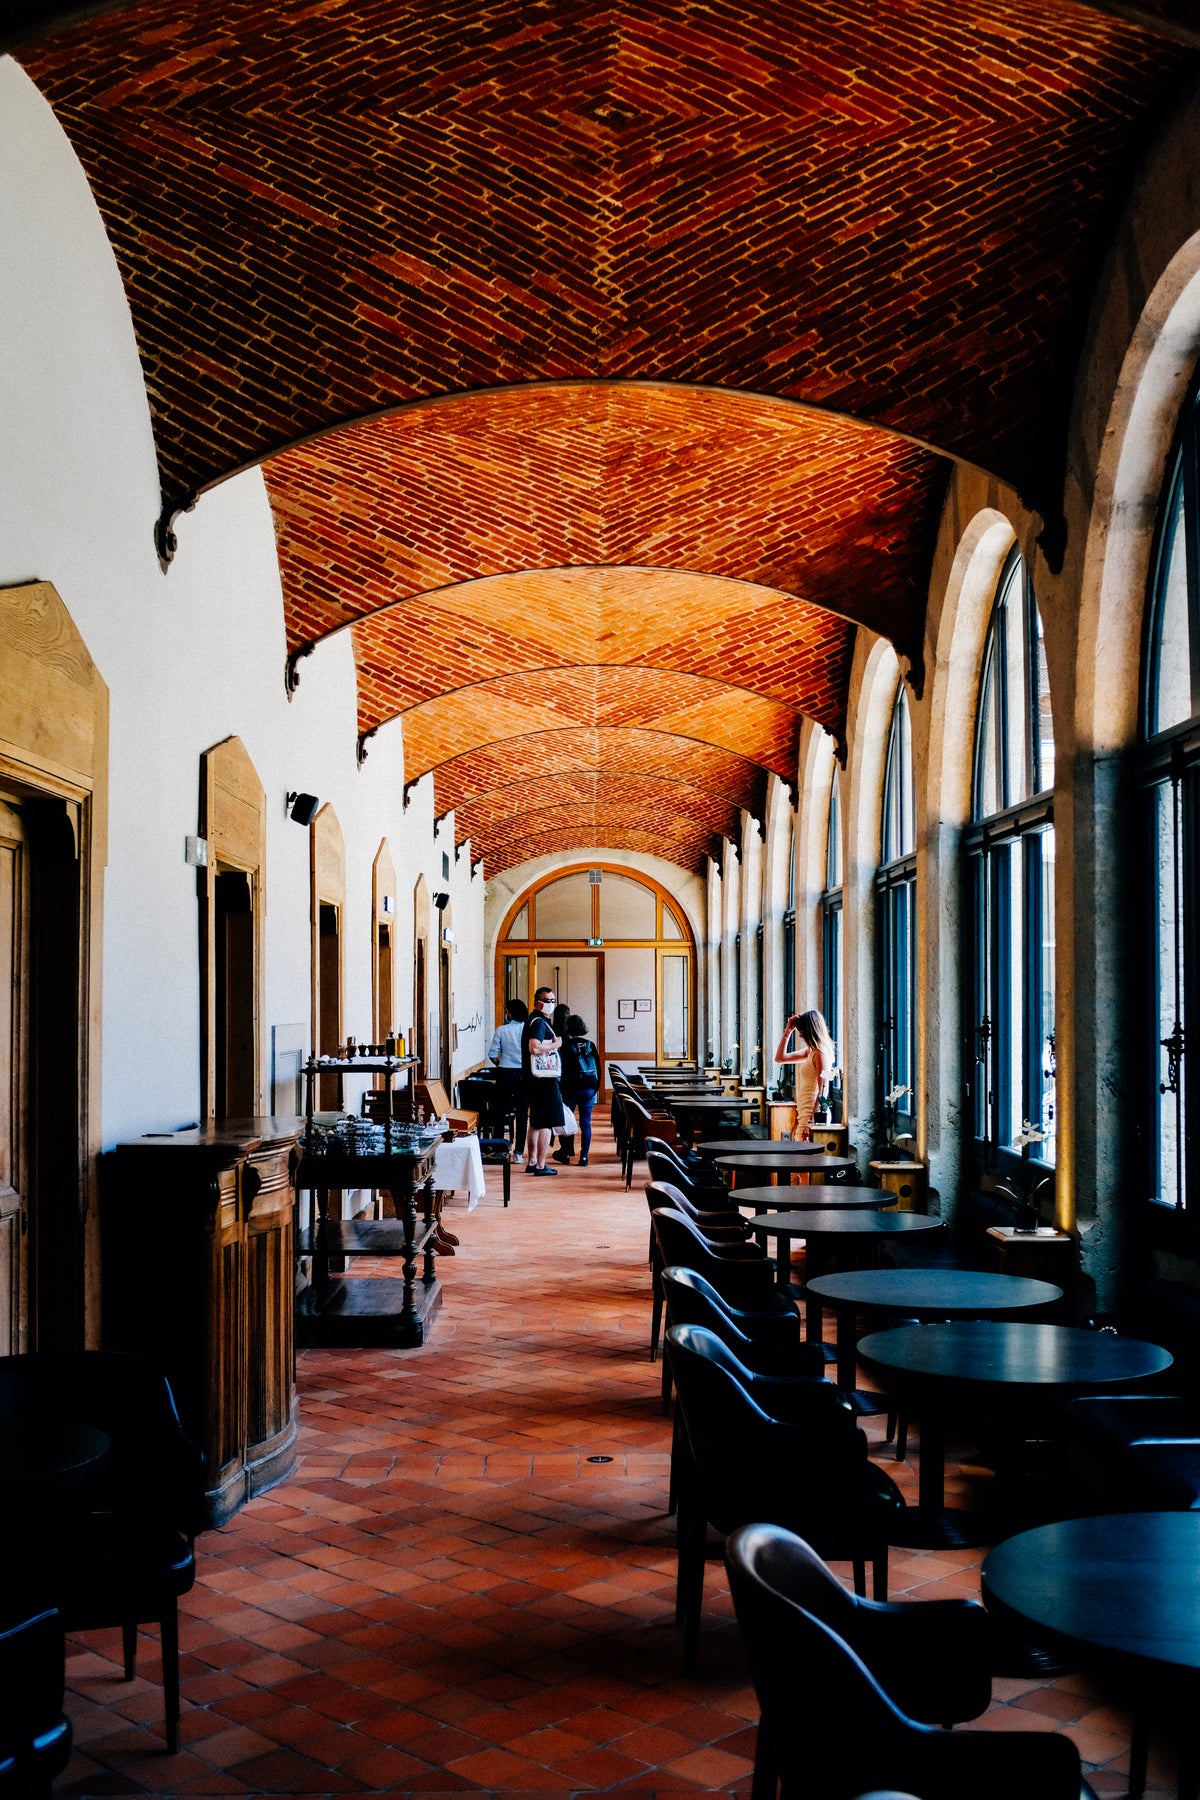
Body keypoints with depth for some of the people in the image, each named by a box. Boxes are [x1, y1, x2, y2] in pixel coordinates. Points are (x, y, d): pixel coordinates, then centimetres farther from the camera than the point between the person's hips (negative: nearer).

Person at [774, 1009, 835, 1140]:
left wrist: (810, 1123, -20)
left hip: (811, 1113, -9)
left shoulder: (821, 1053, -13)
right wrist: (787, 1031, 16)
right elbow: (780, 1058, 23)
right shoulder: (810, 1051, 15)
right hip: (804, 1113, 9)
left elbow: (822, 1092, -18)